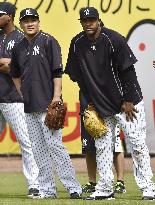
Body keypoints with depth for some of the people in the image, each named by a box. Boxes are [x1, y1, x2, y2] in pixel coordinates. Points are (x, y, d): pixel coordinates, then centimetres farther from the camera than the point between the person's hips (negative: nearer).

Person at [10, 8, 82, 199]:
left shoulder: (48, 41, -4)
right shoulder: (19, 48, 14)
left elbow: (57, 71, -9)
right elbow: (15, 75, 28)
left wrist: (56, 97, -16)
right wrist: (23, 95, 17)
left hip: (48, 104, -7)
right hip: (30, 107, 7)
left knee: (54, 144, -12)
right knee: (38, 149, 7)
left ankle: (73, 187, -9)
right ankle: (47, 189, 11)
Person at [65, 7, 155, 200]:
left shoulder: (113, 39, -13)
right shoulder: (77, 44, 1)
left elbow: (128, 70, -12)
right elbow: (75, 75, 11)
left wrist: (128, 101, -13)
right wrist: (89, 102, 9)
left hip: (127, 103, -5)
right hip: (100, 105, 5)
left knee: (137, 144, -6)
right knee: (102, 146, 5)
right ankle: (104, 189, 11)